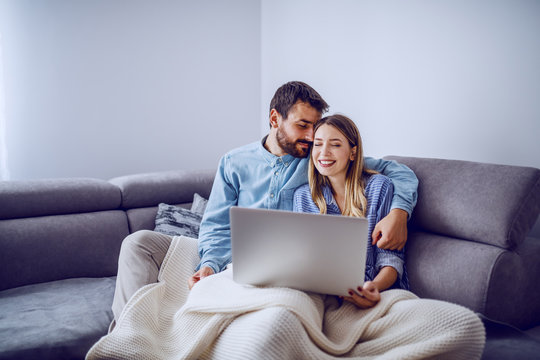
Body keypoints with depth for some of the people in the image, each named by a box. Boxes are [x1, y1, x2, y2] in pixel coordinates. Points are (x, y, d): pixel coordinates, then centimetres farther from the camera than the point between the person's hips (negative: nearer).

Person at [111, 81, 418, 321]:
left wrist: (399, 211, -17)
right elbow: (217, 226, 3)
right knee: (140, 242, -13)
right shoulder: (234, 163, 9)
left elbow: (399, 172, 5)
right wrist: (210, 264, -18)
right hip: (228, 261, 3)